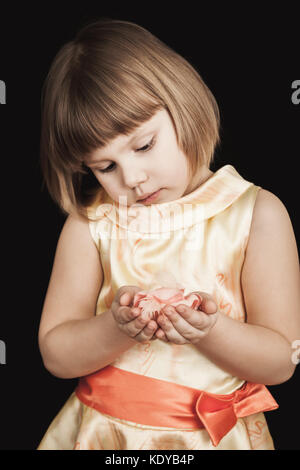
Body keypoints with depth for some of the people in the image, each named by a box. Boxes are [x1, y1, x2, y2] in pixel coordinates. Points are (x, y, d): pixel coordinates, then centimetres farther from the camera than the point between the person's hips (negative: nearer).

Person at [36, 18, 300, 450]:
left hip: (214, 435, 0)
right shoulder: (90, 223, -9)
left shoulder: (256, 215, -13)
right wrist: (115, 329, -26)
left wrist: (210, 330, -28)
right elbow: (55, 354, -8)